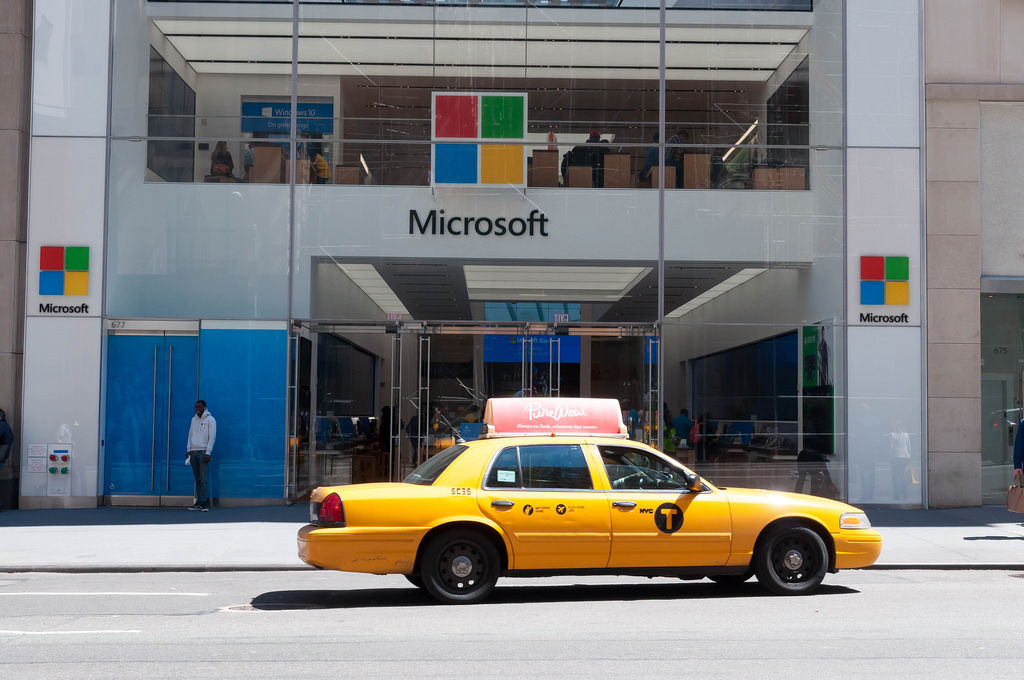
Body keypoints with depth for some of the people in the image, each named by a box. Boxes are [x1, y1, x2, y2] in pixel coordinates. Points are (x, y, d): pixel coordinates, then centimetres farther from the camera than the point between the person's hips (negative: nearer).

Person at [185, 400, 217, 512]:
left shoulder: (210, 419, -2)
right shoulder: (194, 419, 17)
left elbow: (212, 437, -7)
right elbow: (190, 435, 20)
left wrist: (208, 453, -13)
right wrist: (188, 450, 12)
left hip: (203, 452, -6)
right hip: (193, 452, 6)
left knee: (204, 479, -10)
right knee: (198, 479, 6)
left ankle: (205, 504, -11)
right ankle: (199, 502, 8)